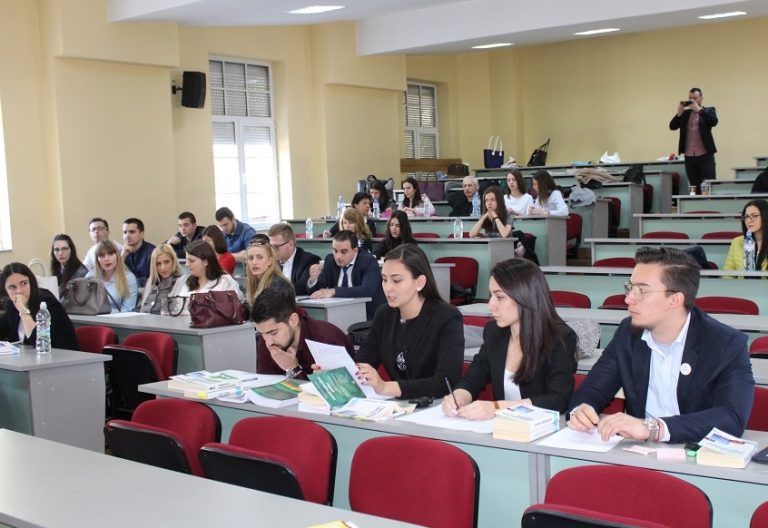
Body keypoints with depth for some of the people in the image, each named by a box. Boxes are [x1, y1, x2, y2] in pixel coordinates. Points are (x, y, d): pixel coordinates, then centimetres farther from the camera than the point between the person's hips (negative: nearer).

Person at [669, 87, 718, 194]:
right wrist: (679, 113, -9)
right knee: (695, 188, 4)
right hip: (689, 157, 3)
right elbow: (672, 126, 5)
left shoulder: (708, 111, 6)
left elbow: (714, 121, -14)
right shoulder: (685, 113, 14)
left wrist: (698, 109, -16)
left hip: (705, 155, -3)